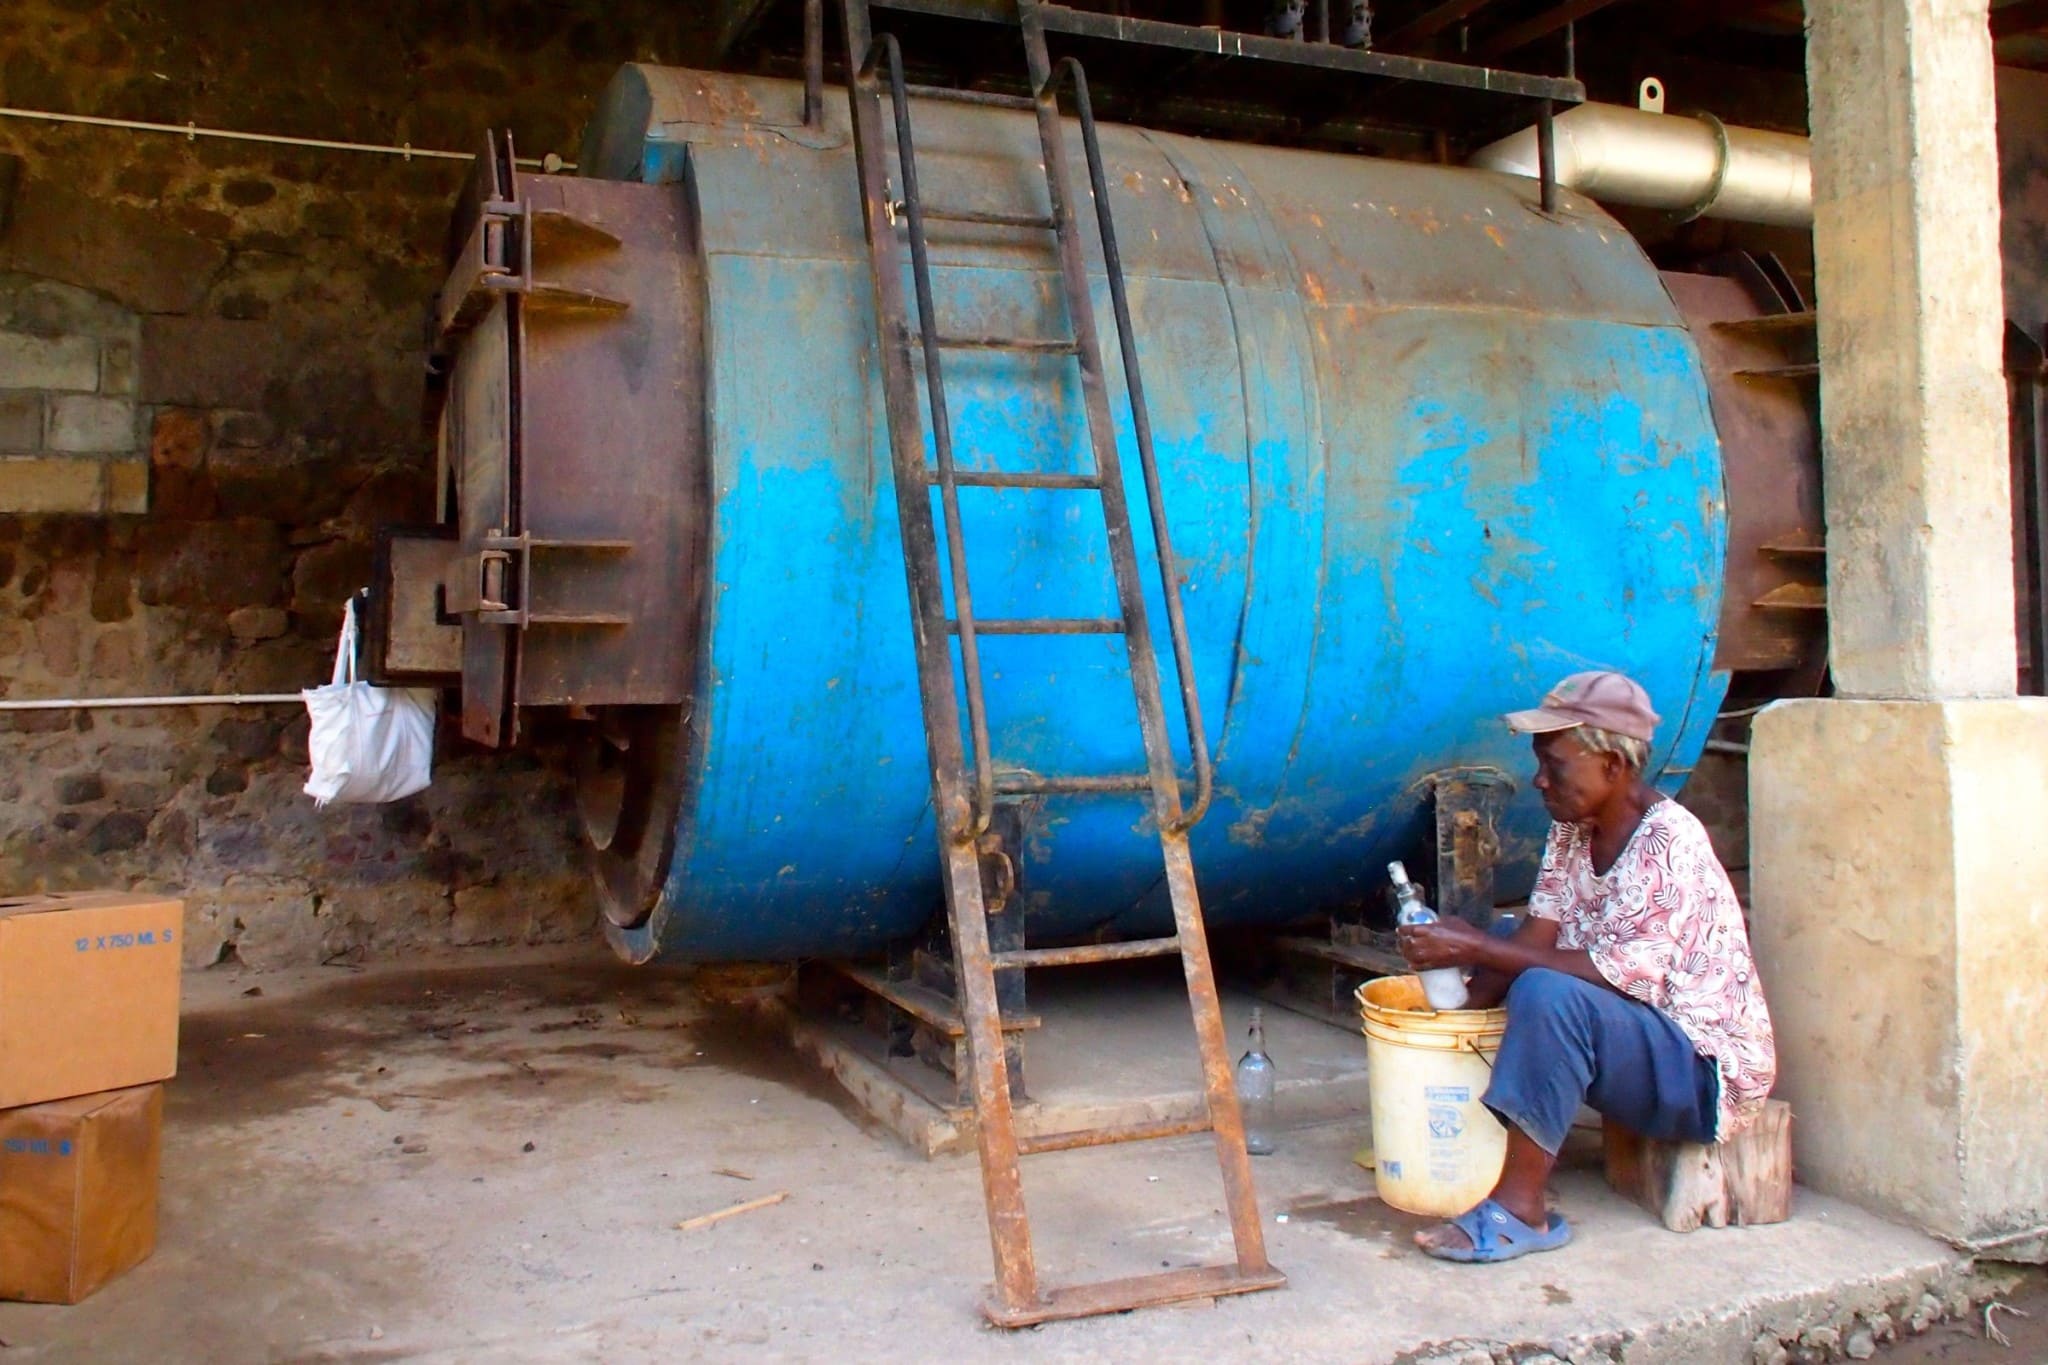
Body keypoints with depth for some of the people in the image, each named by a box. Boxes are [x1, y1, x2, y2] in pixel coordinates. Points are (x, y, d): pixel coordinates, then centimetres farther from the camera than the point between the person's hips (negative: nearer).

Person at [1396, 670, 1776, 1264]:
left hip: (1706, 1072, -9)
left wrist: (1476, 949, -30)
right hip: (1632, 1045, 9)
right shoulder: (1571, 831, 3)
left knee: (1548, 994, -32)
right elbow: (1536, 941, -3)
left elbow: (1622, 975, -29)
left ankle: (1521, 1210, -23)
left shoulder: (1670, 844, -22)